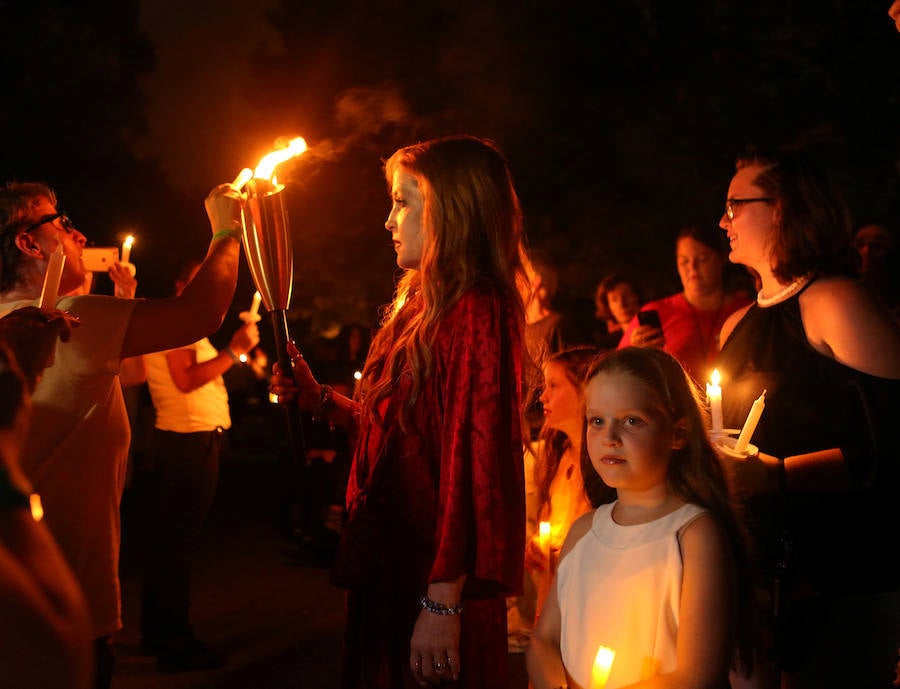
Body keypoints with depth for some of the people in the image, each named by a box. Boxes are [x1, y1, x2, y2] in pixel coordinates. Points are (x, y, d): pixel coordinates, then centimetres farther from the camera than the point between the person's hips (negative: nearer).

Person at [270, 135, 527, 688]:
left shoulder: (475, 312, -19)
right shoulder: (419, 304, 11)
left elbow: (475, 459, -24)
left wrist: (443, 601, -25)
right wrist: (318, 398, 9)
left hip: (432, 576, -9)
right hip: (392, 563, 9)